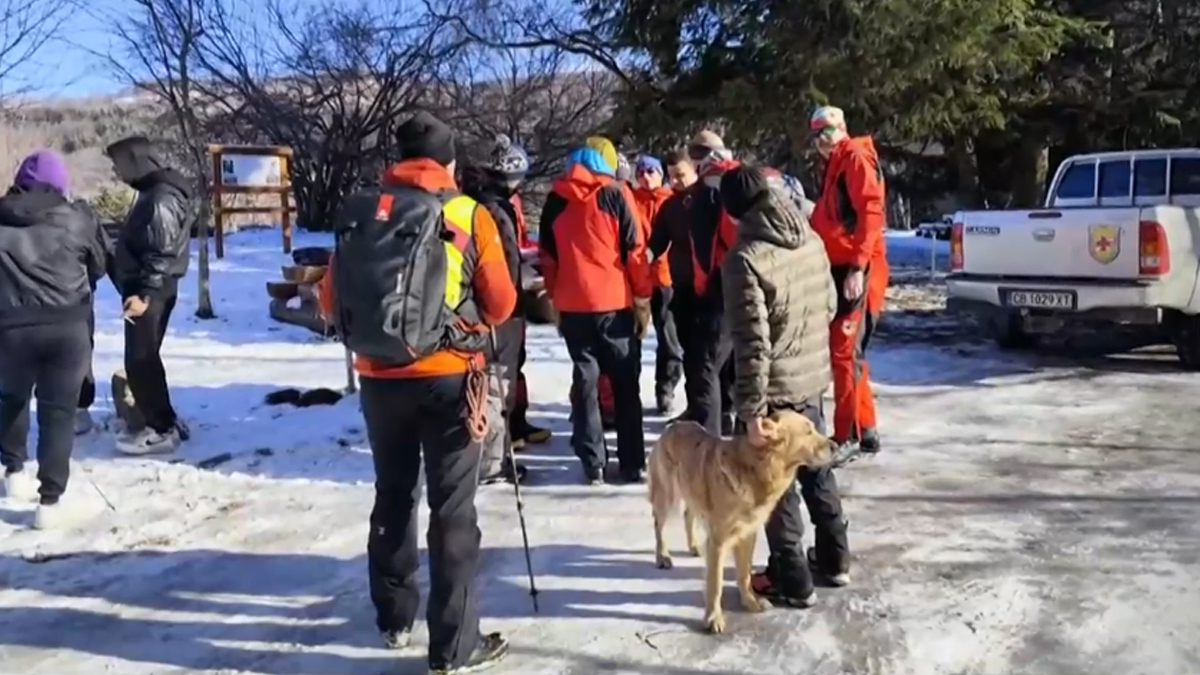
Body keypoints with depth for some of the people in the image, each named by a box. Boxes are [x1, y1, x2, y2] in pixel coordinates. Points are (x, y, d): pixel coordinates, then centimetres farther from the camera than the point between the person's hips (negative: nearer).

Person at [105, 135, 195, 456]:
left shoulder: (161, 199, -18)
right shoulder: (154, 191, 15)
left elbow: (162, 253, -24)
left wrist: (143, 293, -26)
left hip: (149, 292, -10)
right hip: (145, 288, 10)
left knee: (140, 361, -6)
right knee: (144, 359, 16)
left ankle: (162, 429, 0)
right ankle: (162, 422, 24)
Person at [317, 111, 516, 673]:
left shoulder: (358, 214, 2)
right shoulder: (467, 214, -7)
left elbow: (331, 302, 7)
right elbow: (501, 304, -2)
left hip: (377, 377, 4)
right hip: (448, 377, -3)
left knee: (393, 496, 20)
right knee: (453, 510, 4)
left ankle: (394, 617, 33)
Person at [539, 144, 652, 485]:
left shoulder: (554, 200, 8)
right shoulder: (613, 193, 0)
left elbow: (548, 256, 11)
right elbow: (634, 249, -3)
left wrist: (556, 300, 18)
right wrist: (643, 298, 2)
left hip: (572, 305, 2)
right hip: (615, 302, -2)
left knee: (584, 382, 8)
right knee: (625, 383, 8)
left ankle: (593, 464, 6)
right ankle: (633, 464, 8)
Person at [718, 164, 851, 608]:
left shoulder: (745, 257, -21)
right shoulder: (812, 240, 1)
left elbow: (752, 342, -24)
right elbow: (829, 305, 13)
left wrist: (750, 408, -20)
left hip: (775, 388, -7)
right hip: (813, 378, 7)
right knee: (816, 467, 22)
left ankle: (793, 582, 16)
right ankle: (834, 559, 35)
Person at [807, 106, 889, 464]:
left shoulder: (856, 157, -7)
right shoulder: (834, 164, 22)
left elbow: (871, 212, -18)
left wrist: (858, 267, -24)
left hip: (855, 270, -10)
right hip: (839, 268, 10)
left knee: (843, 352, -10)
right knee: (849, 352, 13)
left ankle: (847, 437, -4)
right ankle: (866, 429, 22)